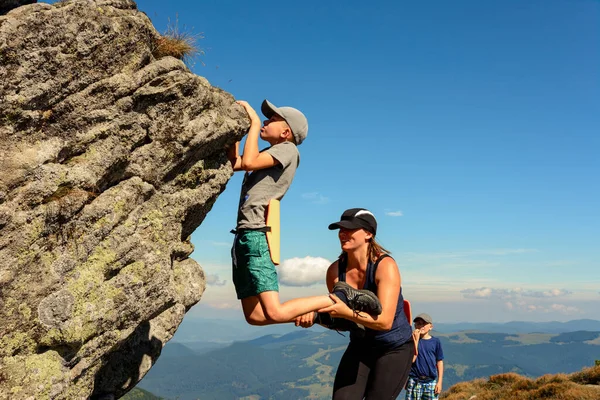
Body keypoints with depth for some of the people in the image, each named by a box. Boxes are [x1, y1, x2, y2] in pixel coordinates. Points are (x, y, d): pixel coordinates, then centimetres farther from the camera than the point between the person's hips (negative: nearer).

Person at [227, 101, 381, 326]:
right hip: (244, 235, 9)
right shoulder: (269, 155, 24)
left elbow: (248, 162, -15)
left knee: (274, 312, -17)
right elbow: (233, 163, 23)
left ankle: (340, 298, -4)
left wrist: (254, 122, -5)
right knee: (254, 315, 5)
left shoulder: (287, 149, -2)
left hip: (256, 235, -9)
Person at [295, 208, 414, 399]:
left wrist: (347, 312, -48)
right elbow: (337, 315, -1)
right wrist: (313, 314, -22)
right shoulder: (335, 270, -10)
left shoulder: (385, 266, -26)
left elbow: (384, 321, -33)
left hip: (394, 350, -5)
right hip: (359, 347, 5)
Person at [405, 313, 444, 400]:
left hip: (431, 382, 1)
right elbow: (411, 359, -12)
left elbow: (439, 362, 6)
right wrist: (416, 341, -16)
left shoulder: (435, 341, 2)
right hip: (414, 381, -1)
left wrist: (439, 382, 2)